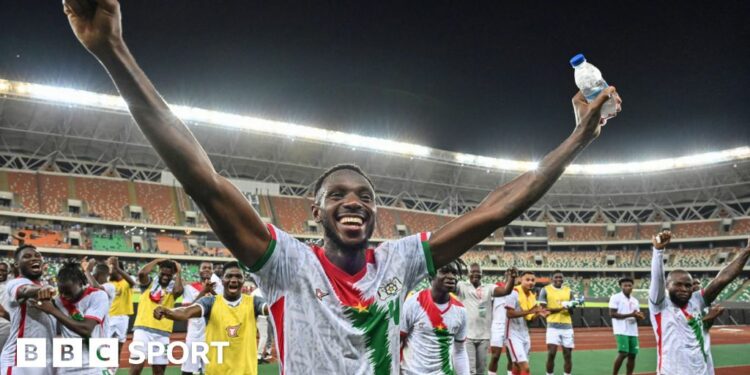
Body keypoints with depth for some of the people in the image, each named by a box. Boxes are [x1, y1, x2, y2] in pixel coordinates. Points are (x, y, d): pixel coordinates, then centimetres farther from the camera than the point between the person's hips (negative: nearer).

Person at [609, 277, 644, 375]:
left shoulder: (635, 300, 15)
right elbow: (612, 314, -13)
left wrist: (639, 316, -6)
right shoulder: (615, 298, -5)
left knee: (632, 355, 5)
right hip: (621, 331, -7)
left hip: (633, 332, 7)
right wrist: (630, 315, -19)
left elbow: (637, 316, 19)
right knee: (623, 354, -12)